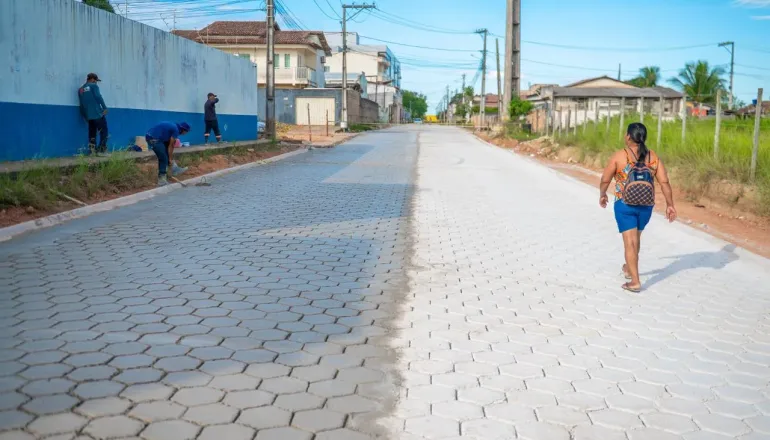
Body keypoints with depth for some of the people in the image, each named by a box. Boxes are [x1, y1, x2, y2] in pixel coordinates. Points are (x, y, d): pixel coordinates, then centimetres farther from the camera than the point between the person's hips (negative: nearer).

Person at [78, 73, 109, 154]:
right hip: (97, 113, -6)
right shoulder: (93, 86, 0)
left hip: (88, 115, 6)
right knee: (104, 131, -1)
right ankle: (101, 150, -10)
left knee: (92, 133, 10)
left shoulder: (80, 89, 18)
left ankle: (92, 150, 3)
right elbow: (98, 97, -13)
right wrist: (104, 108, -12)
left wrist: (84, 115, 23)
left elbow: (82, 103, 19)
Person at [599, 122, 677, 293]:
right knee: (635, 237, 24)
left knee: (630, 241, -3)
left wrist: (602, 195, 16)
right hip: (646, 206, 4)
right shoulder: (653, 157, 1)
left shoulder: (619, 156, -9)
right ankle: (629, 269, 44)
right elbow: (664, 182, -4)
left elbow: (605, 180, -2)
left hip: (625, 204, -4)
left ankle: (635, 281, -9)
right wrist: (670, 205, 0)